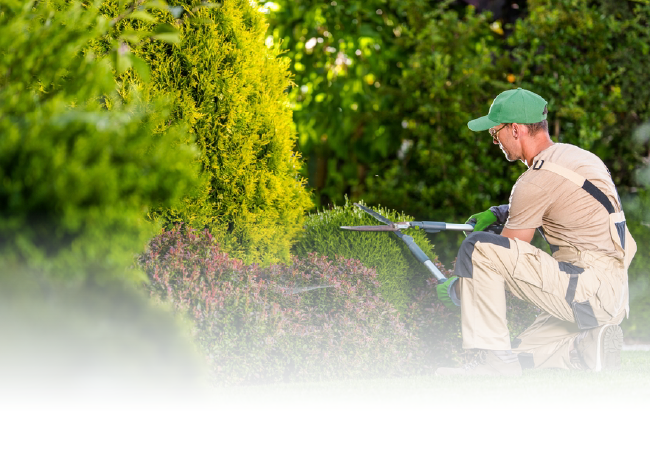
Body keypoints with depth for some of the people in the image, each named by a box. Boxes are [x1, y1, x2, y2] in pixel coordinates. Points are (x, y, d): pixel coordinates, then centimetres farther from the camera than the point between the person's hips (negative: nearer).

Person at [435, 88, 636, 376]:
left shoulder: (537, 180, -15)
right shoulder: (575, 156, 14)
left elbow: (505, 256, -7)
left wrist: (455, 290, 8)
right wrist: (499, 214, 21)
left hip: (589, 289, -10)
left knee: (477, 247, -17)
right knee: (520, 357, 19)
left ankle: (495, 358, -14)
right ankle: (592, 348, 4)